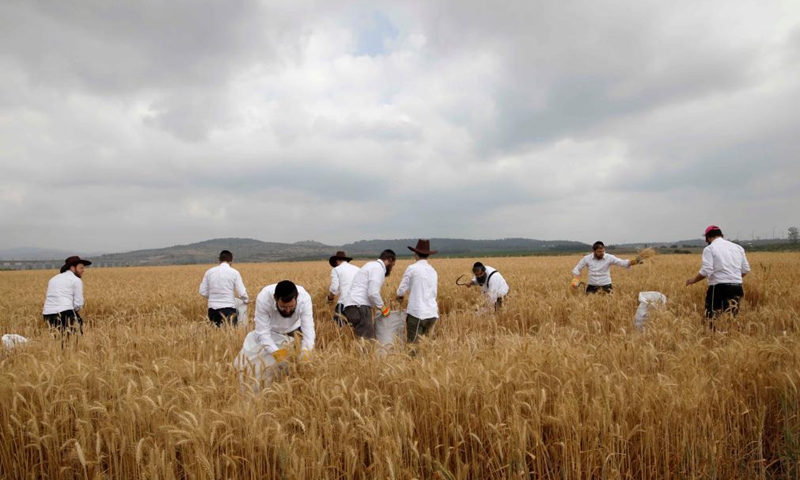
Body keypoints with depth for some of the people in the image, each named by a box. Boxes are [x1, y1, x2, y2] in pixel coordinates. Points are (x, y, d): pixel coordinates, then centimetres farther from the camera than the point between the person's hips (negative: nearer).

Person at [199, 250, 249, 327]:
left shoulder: (209, 271, 5)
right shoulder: (234, 272, -3)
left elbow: (203, 292, 8)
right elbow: (242, 292, -5)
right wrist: (246, 300, 14)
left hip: (213, 308, 3)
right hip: (228, 307, -3)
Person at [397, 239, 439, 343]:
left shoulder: (412, 268, -5)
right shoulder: (433, 271, 13)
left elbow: (401, 290, -2)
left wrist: (400, 296, 21)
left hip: (416, 313, -6)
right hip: (432, 314, 6)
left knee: (412, 343, -1)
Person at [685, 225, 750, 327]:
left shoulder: (709, 248, -5)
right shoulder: (738, 247, 14)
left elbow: (706, 271, -14)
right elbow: (746, 270, 15)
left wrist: (693, 280, 0)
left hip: (719, 288, -6)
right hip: (737, 287, 6)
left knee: (713, 318, -1)